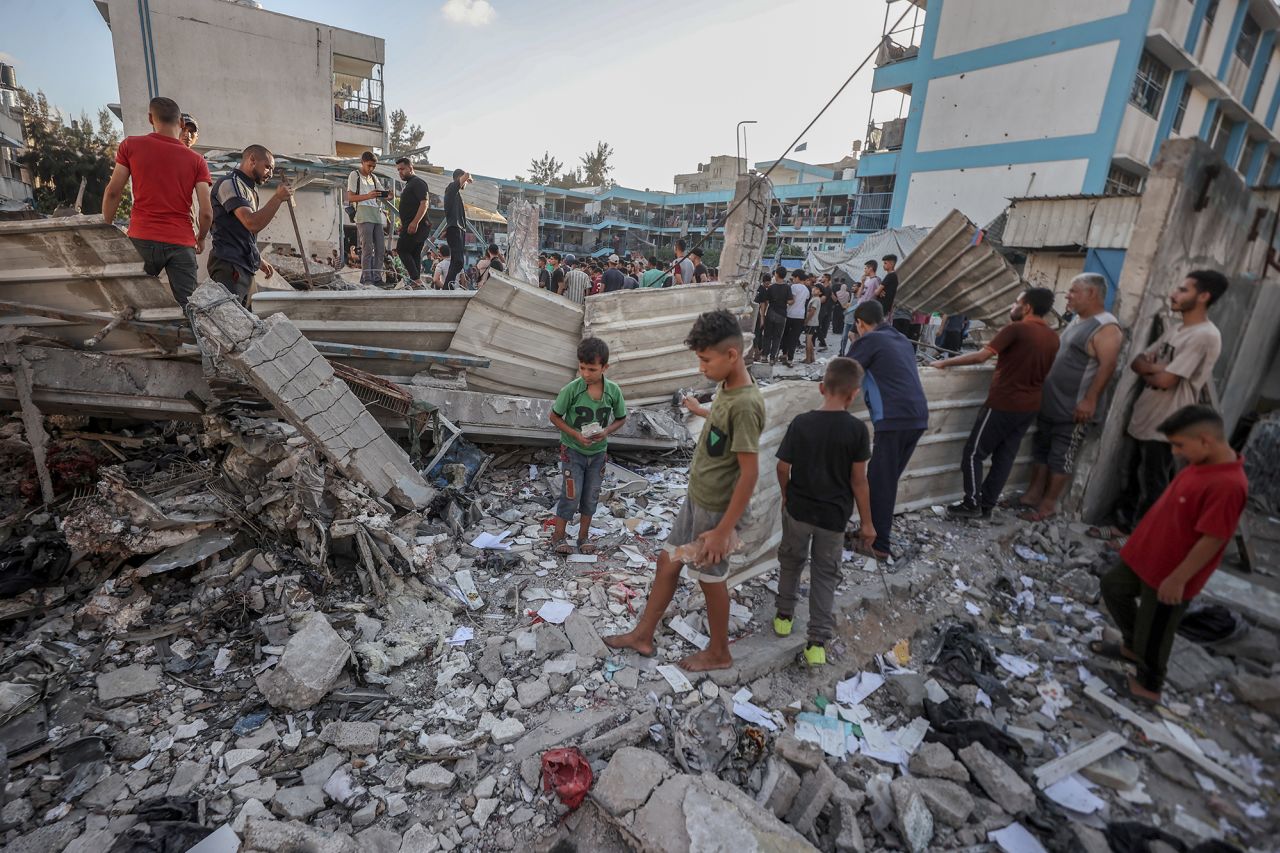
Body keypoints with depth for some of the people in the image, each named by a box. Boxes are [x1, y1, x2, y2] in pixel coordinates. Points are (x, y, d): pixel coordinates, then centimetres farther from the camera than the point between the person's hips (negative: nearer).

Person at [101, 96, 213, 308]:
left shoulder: (131, 145, 7)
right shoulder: (196, 160, 5)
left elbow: (113, 192, 4)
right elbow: (206, 212, -1)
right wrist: (200, 239, 18)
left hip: (142, 239, 1)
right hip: (182, 243, -1)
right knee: (185, 308, -4)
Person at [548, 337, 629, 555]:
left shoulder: (613, 391, -12)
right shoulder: (571, 389, -19)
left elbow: (621, 419, 2)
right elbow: (554, 417, -8)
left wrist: (606, 431, -17)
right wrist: (575, 434, -20)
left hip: (598, 451, 3)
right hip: (573, 450, -3)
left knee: (591, 496, 13)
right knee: (571, 495, 0)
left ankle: (584, 536, 31)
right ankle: (558, 536, 21)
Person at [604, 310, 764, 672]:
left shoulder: (745, 403, -29)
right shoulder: (726, 387, -1)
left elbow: (749, 473, -27)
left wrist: (723, 529, -24)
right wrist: (702, 411, 35)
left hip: (716, 508, -9)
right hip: (695, 497, 9)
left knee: (710, 578, 10)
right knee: (668, 562, 18)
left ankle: (719, 653, 34)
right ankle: (643, 635, 36)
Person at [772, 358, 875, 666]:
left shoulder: (801, 423, -12)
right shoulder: (857, 429, -15)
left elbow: (783, 469, -6)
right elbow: (858, 480, -11)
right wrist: (867, 522, 0)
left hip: (798, 509, 1)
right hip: (834, 515, -1)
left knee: (791, 562, 22)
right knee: (825, 574, 13)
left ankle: (784, 615, 38)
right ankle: (818, 642, 14)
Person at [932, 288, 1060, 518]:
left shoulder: (1016, 329, -14)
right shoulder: (1053, 337, 8)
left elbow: (980, 356, -22)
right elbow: (1045, 371, 20)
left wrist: (945, 363, -14)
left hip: (1003, 404, -7)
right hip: (1030, 407, 7)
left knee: (973, 454, 2)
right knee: (1004, 457, 11)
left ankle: (972, 504, 4)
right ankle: (988, 505, 16)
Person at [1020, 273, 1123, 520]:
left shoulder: (1106, 328, -15)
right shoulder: (1077, 320, 14)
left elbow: (1107, 366, -21)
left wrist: (1090, 400, -26)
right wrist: (1043, 389, 20)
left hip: (1074, 408, -9)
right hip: (1051, 402, 9)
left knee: (1061, 456, 0)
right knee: (1041, 449, 14)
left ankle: (1048, 504, 9)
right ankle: (1033, 493, 24)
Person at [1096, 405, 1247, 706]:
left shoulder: (1227, 484, -31)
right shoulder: (1202, 464, -1)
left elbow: (1212, 540, -27)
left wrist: (1178, 578, -21)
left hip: (1169, 574, -9)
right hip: (1147, 554, 9)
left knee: (1154, 633, 10)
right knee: (1113, 587, 26)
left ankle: (1149, 687, 33)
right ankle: (1132, 647, 45)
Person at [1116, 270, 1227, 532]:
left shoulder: (1205, 336, -17)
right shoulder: (1173, 330, 11)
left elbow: (1166, 380, -21)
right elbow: (1136, 362, 8)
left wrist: (1147, 370, -1)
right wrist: (1157, 367, -12)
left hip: (1165, 425, -8)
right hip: (1145, 416, 8)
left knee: (1152, 486, 3)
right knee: (1135, 475, 20)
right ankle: (1125, 519, 34)